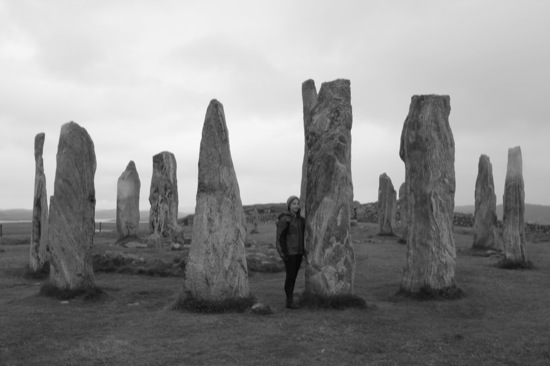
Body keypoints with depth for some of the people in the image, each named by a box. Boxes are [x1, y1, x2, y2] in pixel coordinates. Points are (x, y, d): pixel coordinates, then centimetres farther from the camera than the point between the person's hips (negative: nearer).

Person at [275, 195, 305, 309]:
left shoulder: (300, 219, 10)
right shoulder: (284, 219, -13)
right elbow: (280, 237, -14)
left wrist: (303, 250, 13)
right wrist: (283, 254, -18)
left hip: (298, 252, 7)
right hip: (289, 251, -7)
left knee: (294, 275, 9)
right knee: (290, 275, -7)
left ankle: (290, 299, 17)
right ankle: (289, 301, 1)